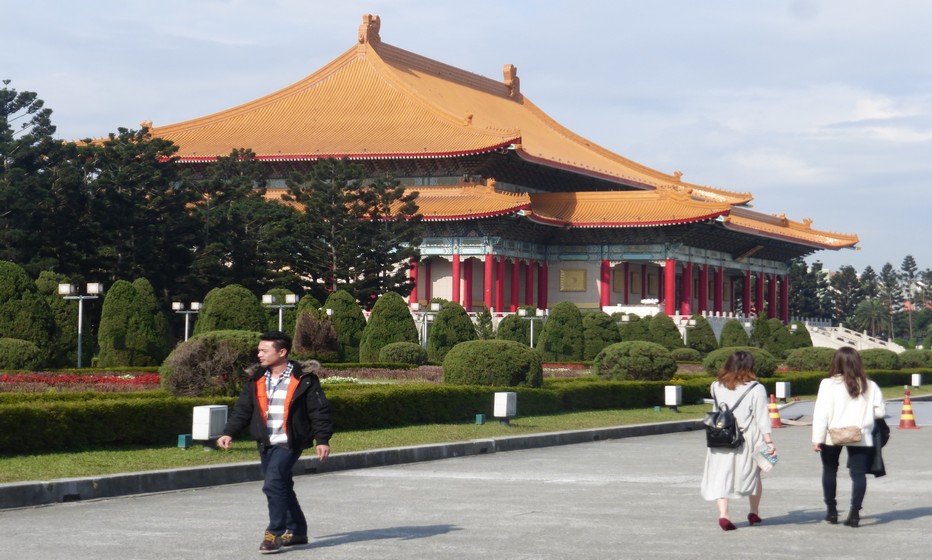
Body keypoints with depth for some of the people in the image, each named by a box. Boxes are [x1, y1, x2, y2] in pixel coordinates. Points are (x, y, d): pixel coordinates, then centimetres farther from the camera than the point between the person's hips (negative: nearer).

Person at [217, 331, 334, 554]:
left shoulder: (303, 380, -8)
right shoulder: (257, 379, 7)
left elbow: (319, 410, -5)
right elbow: (243, 408, 9)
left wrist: (322, 439, -10)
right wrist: (229, 433, -2)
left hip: (289, 442, -6)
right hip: (266, 444, 6)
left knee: (273, 484, -19)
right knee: (282, 487, 13)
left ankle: (275, 533, -11)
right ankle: (296, 531, 26)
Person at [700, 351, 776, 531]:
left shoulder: (717, 387, 2)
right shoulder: (756, 389, -7)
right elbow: (761, 417, -10)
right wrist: (768, 441, -11)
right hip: (747, 439, -1)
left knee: (720, 475, 0)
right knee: (753, 474, 19)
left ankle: (723, 514, -18)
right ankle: (754, 512, 29)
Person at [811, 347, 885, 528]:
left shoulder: (829, 384, -8)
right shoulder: (869, 386, 1)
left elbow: (821, 413, -11)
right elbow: (880, 412, 4)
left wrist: (817, 438, -10)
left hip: (832, 436, -1)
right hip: (860, 437, 1)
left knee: (829, 470, 17)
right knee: (858, 473, 3)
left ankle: (831, 510, 20)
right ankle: (855, 512, -7)